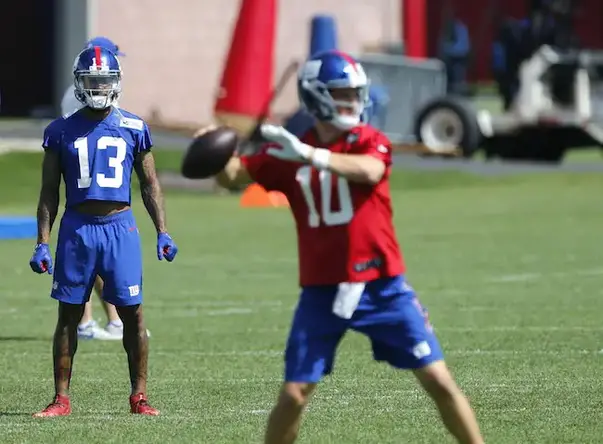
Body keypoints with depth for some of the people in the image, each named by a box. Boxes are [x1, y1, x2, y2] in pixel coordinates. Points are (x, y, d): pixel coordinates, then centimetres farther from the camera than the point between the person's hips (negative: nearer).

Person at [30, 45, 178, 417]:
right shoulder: (62, 131, 5)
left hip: (120, 227, 0)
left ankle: (139, 396, 9)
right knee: (69, 316, 4)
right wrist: (42, 243, 2)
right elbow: (50, 192, 8)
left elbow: (150, 184, 11)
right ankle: (61, 399, 9)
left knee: (133, 314, 0)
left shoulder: (133, 129, 5)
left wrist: (162, 232, 2)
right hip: (77, 228, 0)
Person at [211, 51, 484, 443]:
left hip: (382, 287, -1)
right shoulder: (288, 153, 3)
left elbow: (369, 171, -28)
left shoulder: (370, 141, -5)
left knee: (439, 381, -1)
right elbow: (233, 175, -4)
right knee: (294, 395, -2)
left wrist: (309, 154, -39)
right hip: (321, 292, 1)